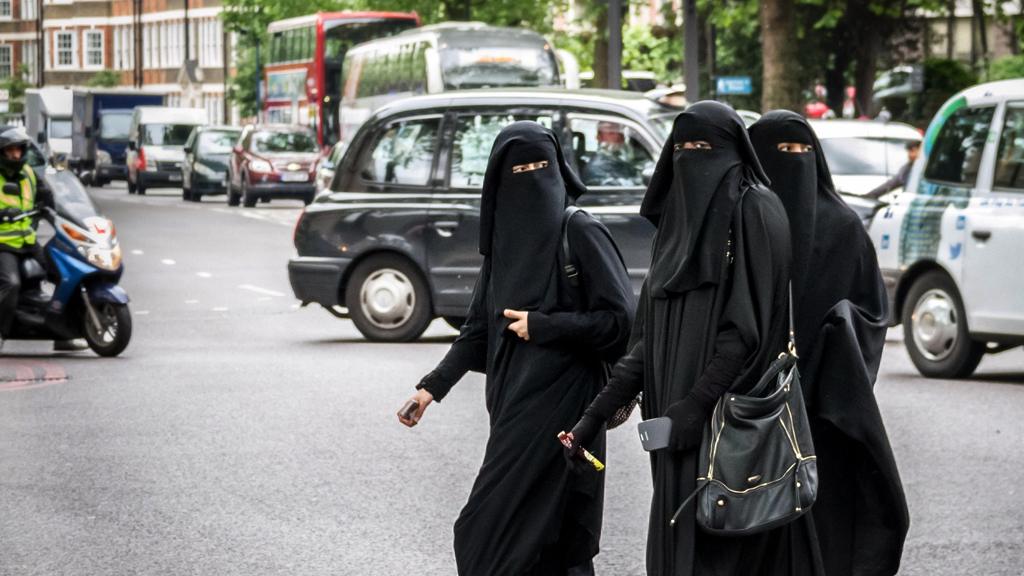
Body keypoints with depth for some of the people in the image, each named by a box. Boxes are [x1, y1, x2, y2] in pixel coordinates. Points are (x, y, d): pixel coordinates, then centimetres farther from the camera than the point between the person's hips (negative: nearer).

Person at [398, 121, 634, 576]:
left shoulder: (579, 232, -8)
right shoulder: (504, 236, 12)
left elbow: (620, 318, -12)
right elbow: (480, 327, 16)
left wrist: (541, 326, -12)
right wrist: (433, 386, 8)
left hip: (558, 404, -7)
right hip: (514, 402, 7)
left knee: (489, 536, -9)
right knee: (540, 539, 8)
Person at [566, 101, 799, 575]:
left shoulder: (754, 213, -6)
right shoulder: (679, 219, 16)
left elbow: (747, 324, -15)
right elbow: (650, 336, 14)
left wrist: (696, 404, -22)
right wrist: (598, 411, 6)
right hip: (682, 426, 8)